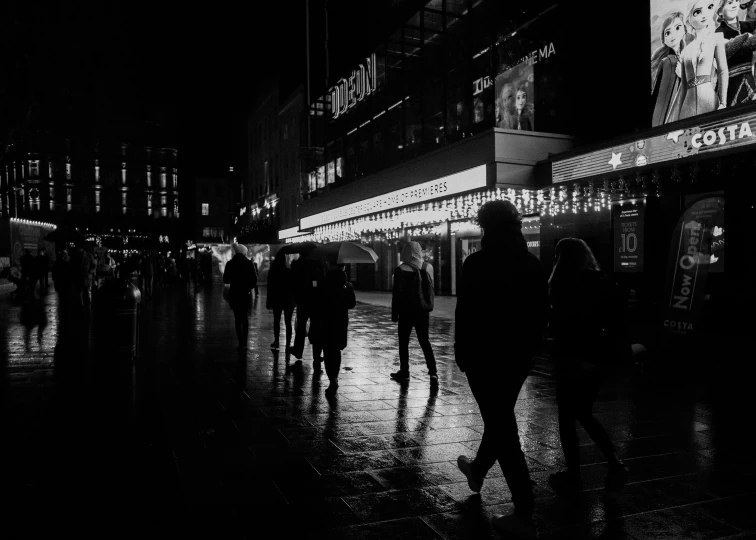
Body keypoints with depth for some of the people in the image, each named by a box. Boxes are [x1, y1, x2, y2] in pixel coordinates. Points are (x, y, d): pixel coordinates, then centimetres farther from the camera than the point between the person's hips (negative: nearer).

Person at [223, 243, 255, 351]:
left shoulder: (230, 264, -5)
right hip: (246, 294, 1)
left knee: (237, 318, 5)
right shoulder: (248, 263, -5)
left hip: (234, 294, -1)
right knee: (244, 317, 16)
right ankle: (244, 342, 17)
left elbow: (226, 280, -2)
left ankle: (241, 343, 0)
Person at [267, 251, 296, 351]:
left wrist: (269, 301, 7)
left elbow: (269, 288, 0)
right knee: (288, 322, 2)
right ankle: (288, 344, -1)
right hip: (288, 301, -1)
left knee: (276, 321, 15)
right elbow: (293, 287, -5)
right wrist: (294, 299, 4)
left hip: (276, 300, 2)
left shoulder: (272, 272, -4)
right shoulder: (289, 272, -8)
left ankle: (276, 341, 18)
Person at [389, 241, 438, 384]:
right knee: (425, 341, 10)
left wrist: (394, 313, -1)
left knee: (404, 342, 9)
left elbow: (396, 293, -8)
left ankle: (404, 372, 13)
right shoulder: (428, 268, 0)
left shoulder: (401, 270, -10)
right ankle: (433, 372, 1)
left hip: (406, 311, -3)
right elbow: (431, 290, 7)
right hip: (423, 311, 3)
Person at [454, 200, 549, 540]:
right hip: (520, 356, 7)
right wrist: (528, 347, 16)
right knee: (500, 419, 23)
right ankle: (478, 471, 47)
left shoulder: (477, 263, -14)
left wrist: (462, 354, -2)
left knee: (502, 426, -1)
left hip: (486, 355, -6)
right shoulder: (534, 264, 3)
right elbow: (542, 314, 6)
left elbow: (465, 314, -14)